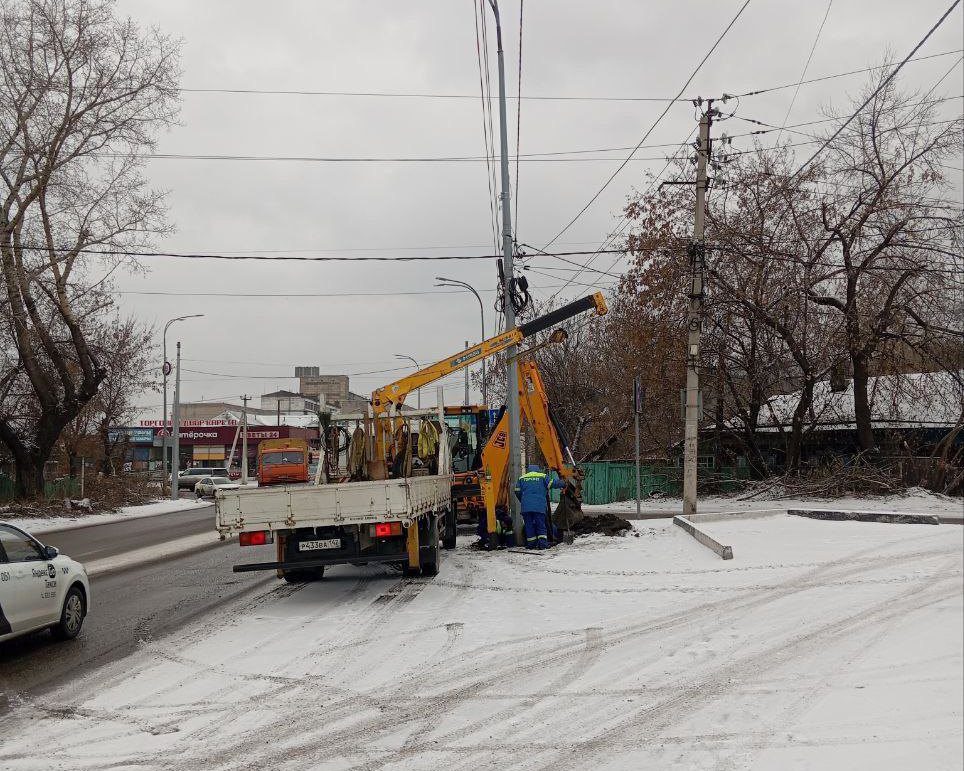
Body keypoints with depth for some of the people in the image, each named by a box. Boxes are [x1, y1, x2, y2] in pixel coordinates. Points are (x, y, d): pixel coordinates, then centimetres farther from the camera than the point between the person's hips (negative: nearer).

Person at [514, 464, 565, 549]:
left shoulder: (522, 478, 15)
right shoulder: (543, 477, 6)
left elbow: (517, 492, 15)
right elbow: (552, 483, -2)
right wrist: (562, 483, 14)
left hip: (526, 506, 2)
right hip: (539, 507, -2)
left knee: (529, 525, 8)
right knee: (541, 525, 2)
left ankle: (531, 543, 7)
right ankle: (542, 542, -8)